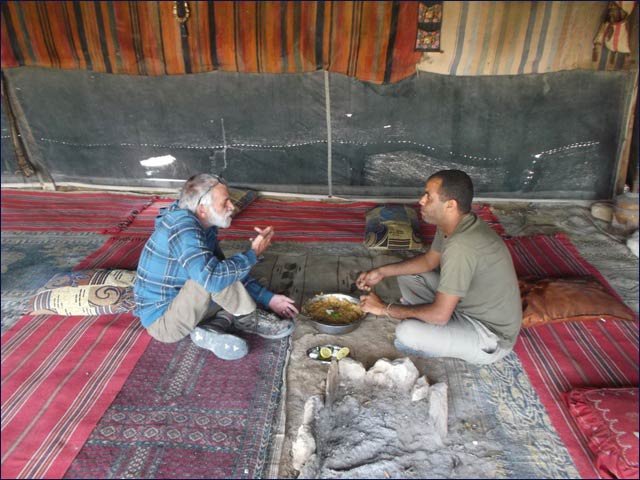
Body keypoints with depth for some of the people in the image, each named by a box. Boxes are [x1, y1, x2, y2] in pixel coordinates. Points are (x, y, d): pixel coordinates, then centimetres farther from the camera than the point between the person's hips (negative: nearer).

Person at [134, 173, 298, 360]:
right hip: (162, 322, -9)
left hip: (177, 307, 9)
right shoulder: (182, 228, -25)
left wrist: (269, 298, 3)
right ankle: (250, 319, -7)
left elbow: (236, 274, 9)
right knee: (218, 276, -28)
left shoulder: (206, 227, 3)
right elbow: (213, 277, -39)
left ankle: (214, 328, -8)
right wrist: (253, 254, -24)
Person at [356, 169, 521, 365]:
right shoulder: (451, 224, -6)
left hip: (490, 335, -8)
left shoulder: (462, 245, -35)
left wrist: (385, 309, -18)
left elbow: (440, 315, -30)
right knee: (406, 275, 8)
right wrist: (382, 272, 3)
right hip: (469, 305, 8)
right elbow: (429, 260, 12)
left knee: (406, 333, -27)